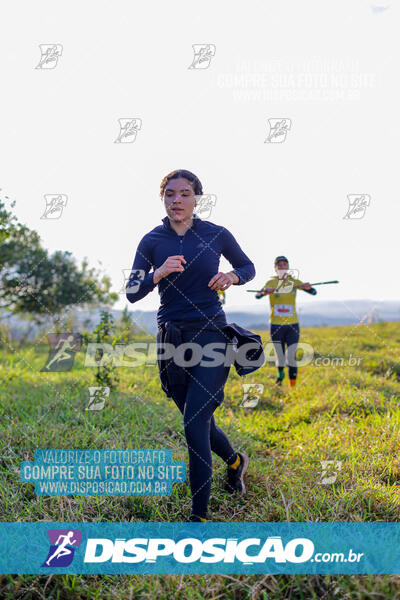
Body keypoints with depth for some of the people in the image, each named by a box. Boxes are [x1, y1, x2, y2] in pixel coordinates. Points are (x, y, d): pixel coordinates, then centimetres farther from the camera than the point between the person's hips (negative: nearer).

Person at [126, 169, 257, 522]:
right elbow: (132, 293, -3)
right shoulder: (152, 241, 2)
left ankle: (199, 515, 2)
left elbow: (249, 268, 13)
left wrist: (232, 277, -9)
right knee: (199, 422, 14)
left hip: (211, 336, -3)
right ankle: (236, 460, 46)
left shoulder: (216, 235, -1)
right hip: (171, 338, 3)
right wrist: (158, 274, -22)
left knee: (195, 425, -12)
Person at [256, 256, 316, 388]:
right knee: (280, 358, 6)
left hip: (292, 324, 0)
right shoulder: (271, 282, 1)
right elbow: (257, 295, -12)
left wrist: (308, 287, -27)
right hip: (276, 325, 0)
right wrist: (264, 291, -34)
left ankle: (293, 386, 2)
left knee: (291, 357, -8)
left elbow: (314, 292, -4)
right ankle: (280, 375, 37)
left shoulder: (294, 282, 4)